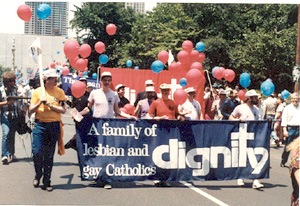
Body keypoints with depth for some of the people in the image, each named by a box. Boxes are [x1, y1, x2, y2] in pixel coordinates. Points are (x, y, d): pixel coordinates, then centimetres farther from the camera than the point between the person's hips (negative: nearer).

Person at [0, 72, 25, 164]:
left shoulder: (14, 89, 11)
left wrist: (20, 110, 11)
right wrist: (8, 102, -18)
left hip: (15, 116, 5)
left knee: (12, 135, 8)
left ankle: (11, 154, 19)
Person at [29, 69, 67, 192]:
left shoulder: (59, 92, 5)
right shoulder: (37, 92, 4)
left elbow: (63, 110, -3)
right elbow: (31, 111, 2)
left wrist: (50, 105, -13)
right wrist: (40, 103, -14)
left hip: (54, 125, 1)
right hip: (40, 125, 0)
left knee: (49, 155, 5)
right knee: (37, 152, -8)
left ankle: (46, 181, 15)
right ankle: (38, 174, 20)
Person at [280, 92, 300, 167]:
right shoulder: (287, 108, 3)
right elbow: (284, 120, -1)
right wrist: (284, 130, -10)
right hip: (290, 128, -3)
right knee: (287, 146, 0)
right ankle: (283, 162, 13)